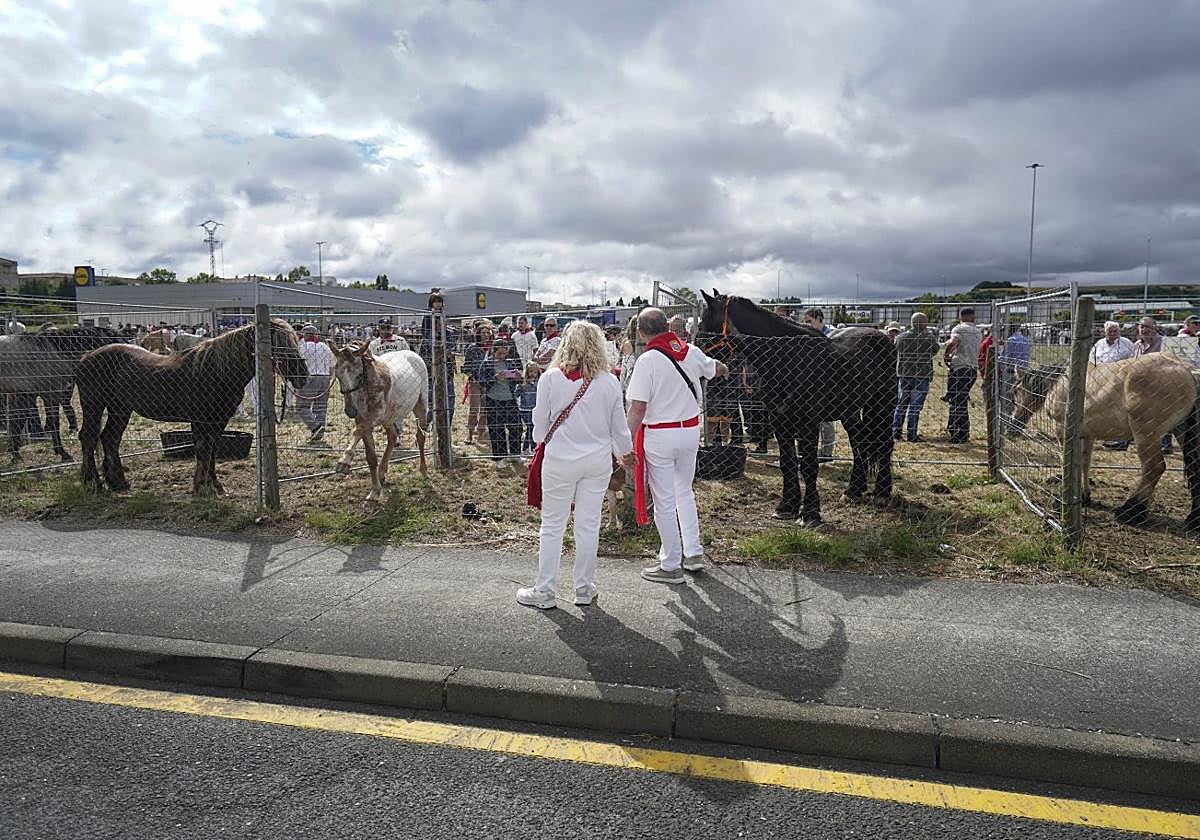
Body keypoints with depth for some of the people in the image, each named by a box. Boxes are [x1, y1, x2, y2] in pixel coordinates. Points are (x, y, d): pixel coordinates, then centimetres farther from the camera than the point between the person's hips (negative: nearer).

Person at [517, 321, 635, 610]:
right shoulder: (609, 382, -6)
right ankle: (584, 590, 23)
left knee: (552, 526, 9)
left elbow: (540, 425, -2)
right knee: (588, 525, 12)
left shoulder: (550, 378, -9)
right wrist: (626, 453, 23)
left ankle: (544, 592, 18)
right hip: (598, 461, 2)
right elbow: (619, 427, 3)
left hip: (560, 460, -2)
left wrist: (543, 441, 21)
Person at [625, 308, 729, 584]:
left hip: (659, 435, -6)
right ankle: (693, 553, 27)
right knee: (684, 492, 23)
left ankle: (671, 566, 14)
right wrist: (724, 369, 48)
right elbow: (714, 367, 25)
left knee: (664, 501, 4)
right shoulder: (691, 352, 2)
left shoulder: (647, 360, -16)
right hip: (690, 430, 6)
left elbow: (638, 408, -21)